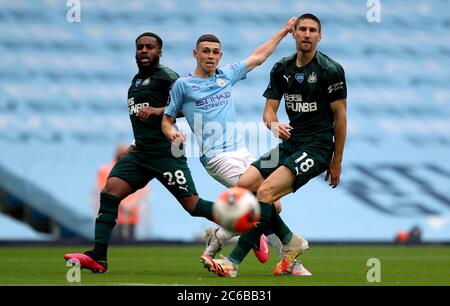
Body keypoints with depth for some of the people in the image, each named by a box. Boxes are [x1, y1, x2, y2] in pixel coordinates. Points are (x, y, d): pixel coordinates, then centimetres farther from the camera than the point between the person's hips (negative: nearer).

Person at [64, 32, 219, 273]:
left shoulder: (165, 76, -4)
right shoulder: (136, 81, 22)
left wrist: (157, 110, -28)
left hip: (165, 152, -8)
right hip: (140, 153, 8)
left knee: (193, 205, -9)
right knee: (109, 193, -10)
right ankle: (98, 257, -15)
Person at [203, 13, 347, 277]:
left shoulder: (331, 70, -7)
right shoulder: (282, 68, 10)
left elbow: (340, 115, -4)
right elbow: (269, 109, 11)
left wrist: (337, 162, -4)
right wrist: (274, 124, -15)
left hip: (317, 147, -7)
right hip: (289, 144, 7)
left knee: (266, 191, -23)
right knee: (244, 185, -8)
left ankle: (234, 262, -24)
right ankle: (290, 242, 6)